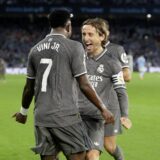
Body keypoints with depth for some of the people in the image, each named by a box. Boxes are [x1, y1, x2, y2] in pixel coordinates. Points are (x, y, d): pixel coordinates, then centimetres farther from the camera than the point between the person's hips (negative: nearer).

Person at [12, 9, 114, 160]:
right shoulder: (73, 47, -6)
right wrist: (103, 109, 1)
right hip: (66, 116, -5)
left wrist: (23, 112, 31)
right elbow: (84, 85, -8)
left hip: (41, 117, 5)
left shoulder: (35, 50, 10)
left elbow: (29, 87, 15)